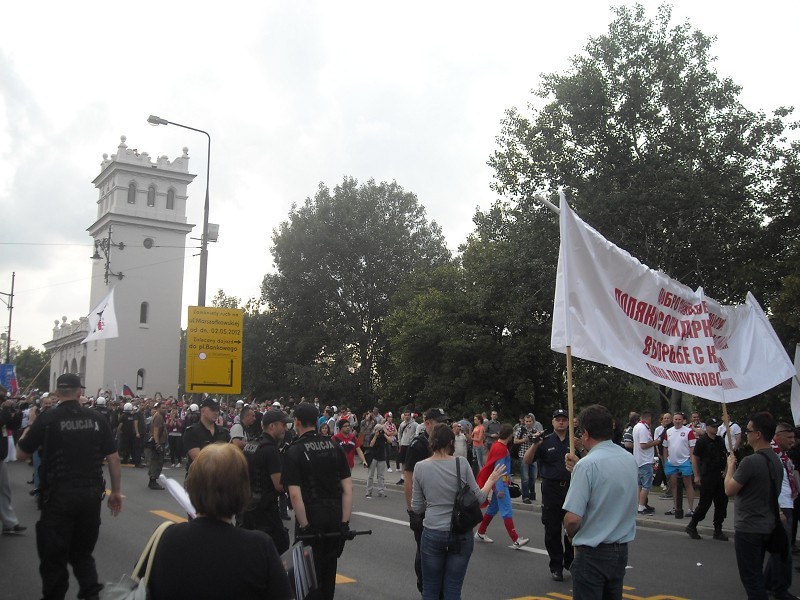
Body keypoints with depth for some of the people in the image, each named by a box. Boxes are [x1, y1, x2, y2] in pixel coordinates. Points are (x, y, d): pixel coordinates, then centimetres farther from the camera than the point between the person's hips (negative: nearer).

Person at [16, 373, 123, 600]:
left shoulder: (47, 418, -6)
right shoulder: (97, 418, -1)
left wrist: (26, 434, 24)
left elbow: (22, 454, 4)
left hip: (58, 495, -3)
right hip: (91, 494, 3)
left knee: (54, 556, 11)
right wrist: (116, 491, 9)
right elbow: (113, 458, 0)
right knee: (82, 552, 19)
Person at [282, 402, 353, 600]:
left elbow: (295, 494, -18)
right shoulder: (334, 446, 3)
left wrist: (304, 526, -12)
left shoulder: (294, 451, -10)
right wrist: (345, 521, 1)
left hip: (311, 516, -4)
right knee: (329, 566, 19)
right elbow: (348, 488, -1)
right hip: (335, 514, 4)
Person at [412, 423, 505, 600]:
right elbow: (478, 498, -1)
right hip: (461, 534, 0)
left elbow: (417, 508, 1)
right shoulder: (462, 464, -8)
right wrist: (491, 480, 14)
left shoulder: (420, 467, -4)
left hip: (432, 533, 0)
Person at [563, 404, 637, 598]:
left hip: (592, 553, -7)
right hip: (621, 550, 7)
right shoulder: (630, 459, 2)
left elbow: (572, 518, -23)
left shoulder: (587, 464, -20)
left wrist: (571, 534, -2)